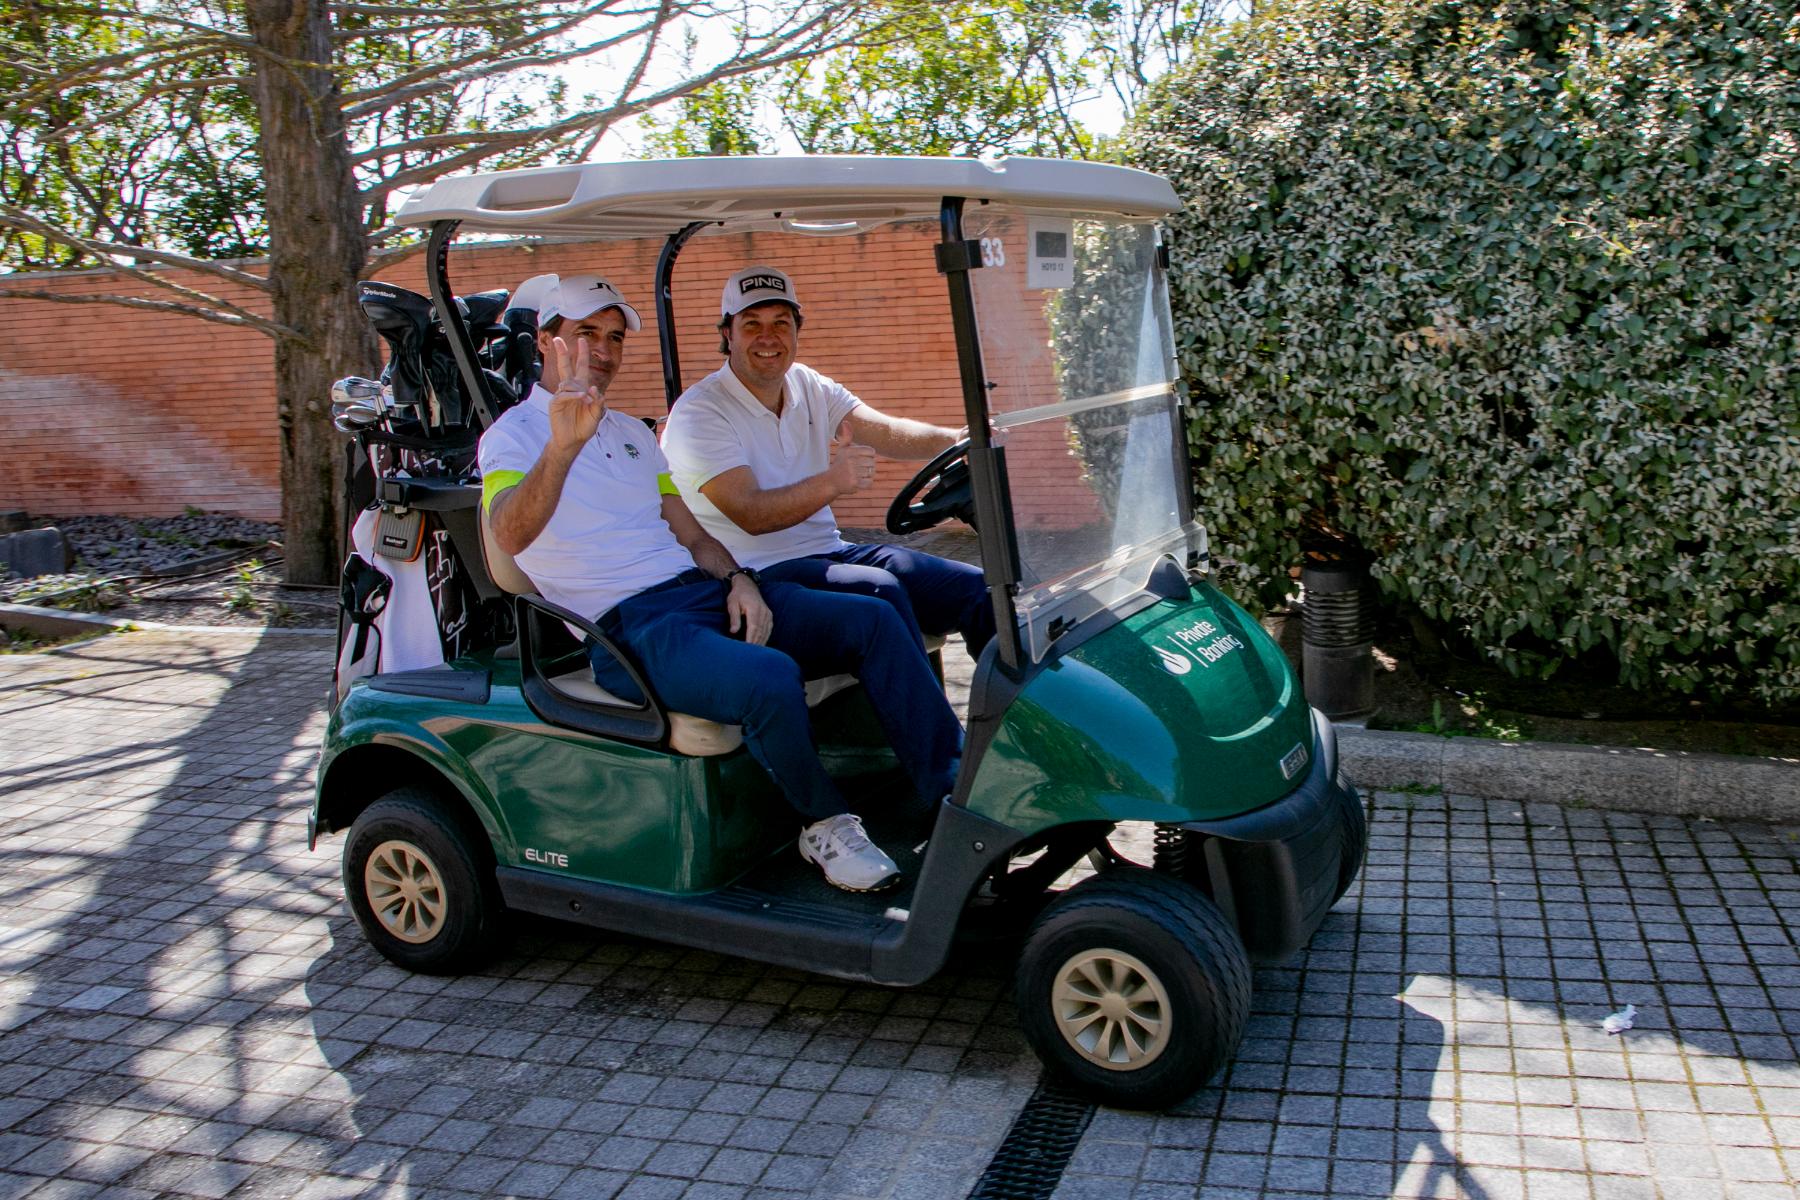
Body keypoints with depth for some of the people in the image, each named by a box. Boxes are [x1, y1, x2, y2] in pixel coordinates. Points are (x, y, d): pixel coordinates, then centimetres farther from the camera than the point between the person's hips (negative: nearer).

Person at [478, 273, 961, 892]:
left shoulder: (630, 430, 23)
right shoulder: (513, 435, -1)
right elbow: (510, 535, -23)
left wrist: (738, 579, -1)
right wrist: (562, 446, -40)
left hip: (709, 592, 8)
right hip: (630, 626, -7)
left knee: (873, 621, -9)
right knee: (771, 678, -35)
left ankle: (955, 796, -6)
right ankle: (825, 827, -10)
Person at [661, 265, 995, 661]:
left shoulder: (809, 386, 12)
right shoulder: (698, 413, -8)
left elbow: (882, 431, -5)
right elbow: (750, 514, -21)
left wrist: (957, 439, -25)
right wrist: (831, 483, -38)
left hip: (829, 553, 7)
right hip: (757, 574, -7)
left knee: (974, 587, -8)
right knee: (880, 591, -32)